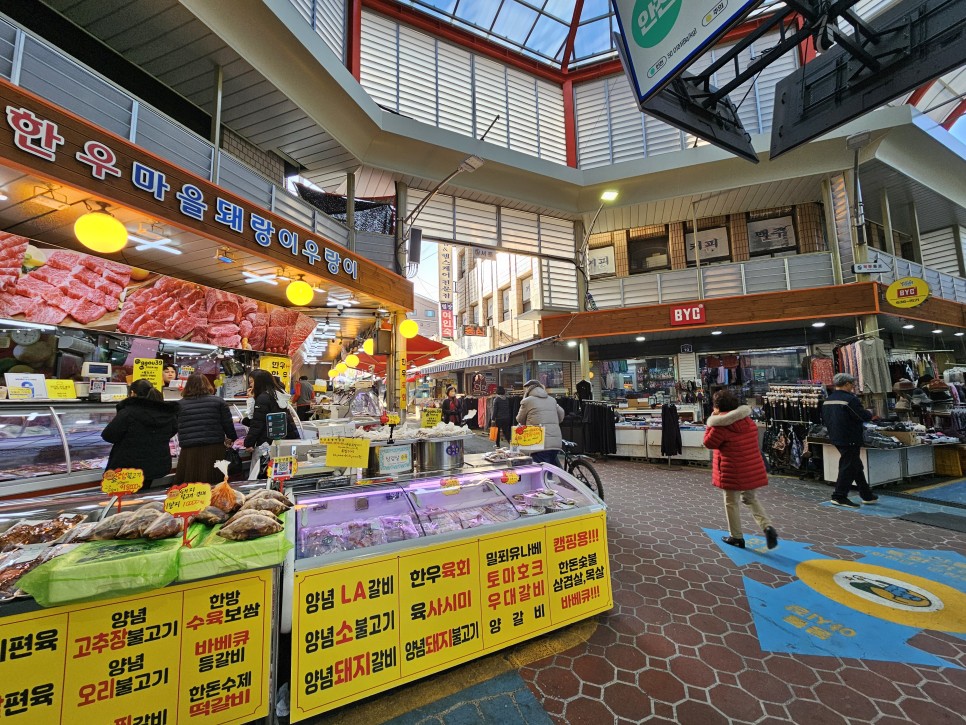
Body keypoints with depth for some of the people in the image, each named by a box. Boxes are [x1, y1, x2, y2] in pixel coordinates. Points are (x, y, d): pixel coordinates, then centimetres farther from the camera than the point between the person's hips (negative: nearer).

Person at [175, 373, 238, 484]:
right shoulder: (218, 401, 1)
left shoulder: (180, 404, 5)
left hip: (188, 451, 1)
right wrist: (231, 438, 20)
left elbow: (176, 428, 12)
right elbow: (228, 424, 2)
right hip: (214, 450, -1)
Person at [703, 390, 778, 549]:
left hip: (733, 472, -7)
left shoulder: (720, 426, -19)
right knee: (750, 499, 25)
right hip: (753, 469, 7)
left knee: (731, 503, 9)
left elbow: (708, 443, -9)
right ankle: (767, 527, 8)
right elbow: (753, 441, 18)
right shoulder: (749, 421, 4)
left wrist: (710, 422, -5)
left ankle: (736, 537, 20)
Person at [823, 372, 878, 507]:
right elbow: (864, 416, -16)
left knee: (857, 466, 19)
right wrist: (870, 414, 4)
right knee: (848, 467, -1)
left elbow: (824, 420, 14)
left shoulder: (827, 400, 10)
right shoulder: (849, 399, -16)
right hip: (850, 439, -8)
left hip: (836, 438, 8)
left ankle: (866, 494, 29)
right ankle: (839, 496, 2)